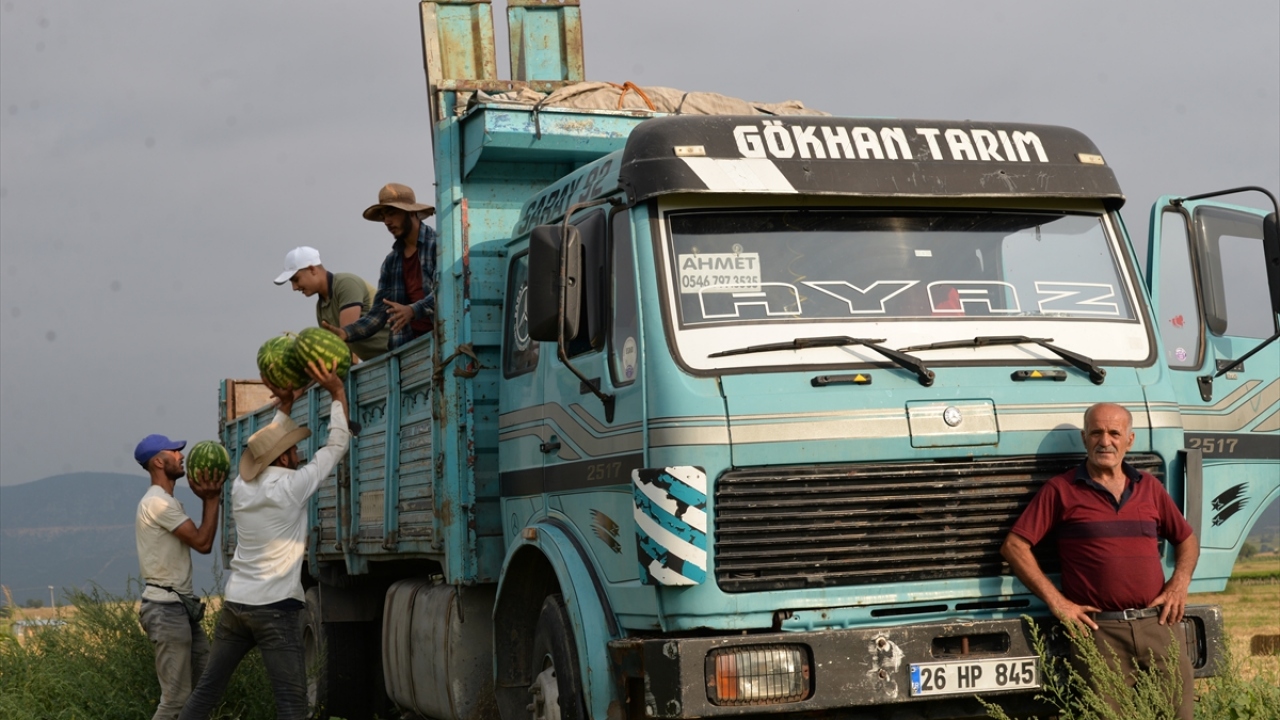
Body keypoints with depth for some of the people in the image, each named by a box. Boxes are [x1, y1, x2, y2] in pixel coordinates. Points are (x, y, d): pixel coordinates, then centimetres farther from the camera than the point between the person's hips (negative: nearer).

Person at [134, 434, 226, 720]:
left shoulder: (164, 501, 19)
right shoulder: (158, 502, -15)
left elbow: (197, 537, 15)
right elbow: (203, 543, -16)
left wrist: (210, 498, 6)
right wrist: (211, 499, -9)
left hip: (180, 606, 11)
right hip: (167, 608, -11)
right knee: (177, 697, -9)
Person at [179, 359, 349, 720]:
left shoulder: (242, 487, 6)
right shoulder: (290, 487, -11)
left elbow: (268, 448, 26)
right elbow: (337, 445, -3)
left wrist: (284, 405, 26)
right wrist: (338, 392, 4)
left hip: (235, 604, 7)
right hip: (275, 609, -7)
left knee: (206, 689, 14)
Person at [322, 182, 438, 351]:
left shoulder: (437, 245, -1)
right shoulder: (391, 261, 17)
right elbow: (378, 313, 12)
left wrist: (413, 310, -30)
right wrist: (346, 332, -4)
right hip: (407, 346, 5)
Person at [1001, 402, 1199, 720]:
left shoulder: (1149, 487, 16)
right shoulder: (1061, 490, 4)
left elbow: (1186, 540, 26)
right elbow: (1014, 546, -1)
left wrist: (1179, 583, 7)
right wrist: (1055, 601, -6)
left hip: (1158, 625, 4)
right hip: (1099, 630, -4)